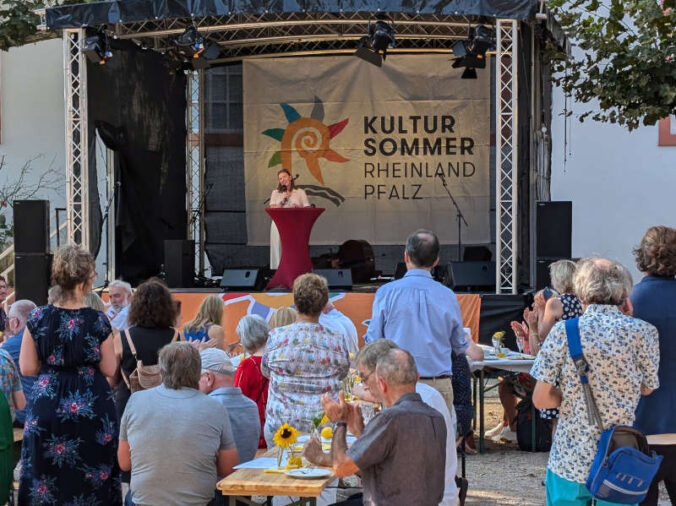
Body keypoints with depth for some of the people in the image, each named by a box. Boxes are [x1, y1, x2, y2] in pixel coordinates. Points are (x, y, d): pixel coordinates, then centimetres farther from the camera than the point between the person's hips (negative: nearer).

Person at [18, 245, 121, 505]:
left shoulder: (38, 318, -6)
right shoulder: (98, 320, -12)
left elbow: (27, 368, 0)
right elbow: (109, 370, -5)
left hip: (47, 408, 2)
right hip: (91, 408, -2)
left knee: (47, 478, 12)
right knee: (90, 484, 9)